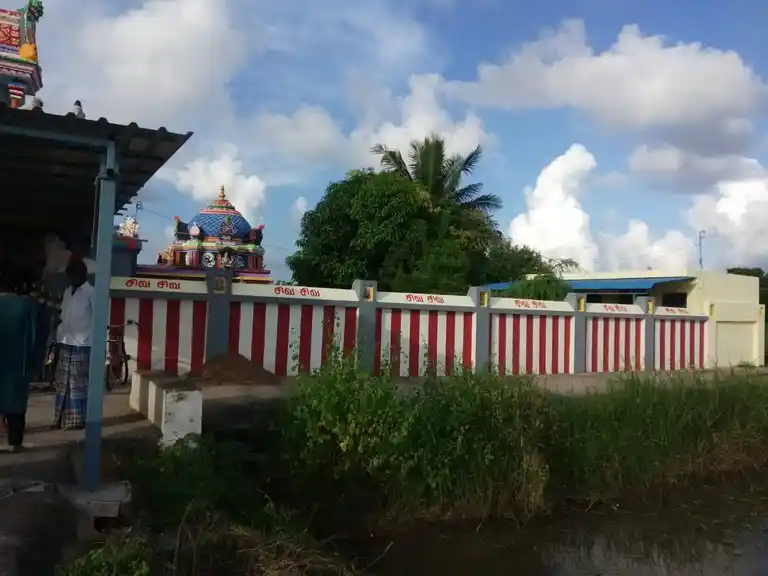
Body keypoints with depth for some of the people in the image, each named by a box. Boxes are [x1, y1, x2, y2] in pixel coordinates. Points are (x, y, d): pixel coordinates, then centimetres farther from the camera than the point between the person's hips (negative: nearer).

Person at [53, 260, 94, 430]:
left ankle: (78, 419, 8)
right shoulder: (67, 291, 13)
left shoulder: (91, 293, -9)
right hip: (65, 344, 7)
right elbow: (63, 317, 17)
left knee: (80, 384, 1)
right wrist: (58, 339, 14)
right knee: (63, 384, 12)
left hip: (82, 345, -7)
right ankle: (63, 418, 21)